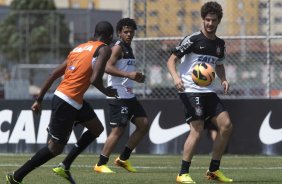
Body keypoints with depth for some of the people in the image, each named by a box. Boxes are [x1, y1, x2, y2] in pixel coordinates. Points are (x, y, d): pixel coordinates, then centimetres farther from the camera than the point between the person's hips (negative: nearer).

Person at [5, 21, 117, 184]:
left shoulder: (79, 48, 17)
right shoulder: (105, 49, -5)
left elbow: (54, 75, 16)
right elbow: (95, 79, -20)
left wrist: (39, 100, 19)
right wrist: (106, 91, 1)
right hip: (68, 103, -8)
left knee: (97, 128, 19)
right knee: (56, 147, 0)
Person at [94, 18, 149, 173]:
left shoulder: (128, 49, 19)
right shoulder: (118, 48, -9)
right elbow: (108, 67, -24)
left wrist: (137, 77, 15)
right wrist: (129, 74, -31)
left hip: (129, 95, 9)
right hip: (118, 95, -9)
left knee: (144, 124, 7)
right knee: (118, 130, -10)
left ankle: (123, 158, 14)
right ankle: (100, 164, -3)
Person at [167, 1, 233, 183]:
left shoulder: (220, 44, 11)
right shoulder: (193, 39, -8)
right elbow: (171, 60, -8)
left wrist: (223, 79, 8)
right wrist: (176, 77, -27)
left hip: (209, 91, 7)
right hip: (190, 90, -7)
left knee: (226, 125, -1)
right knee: (198, 129, -17)